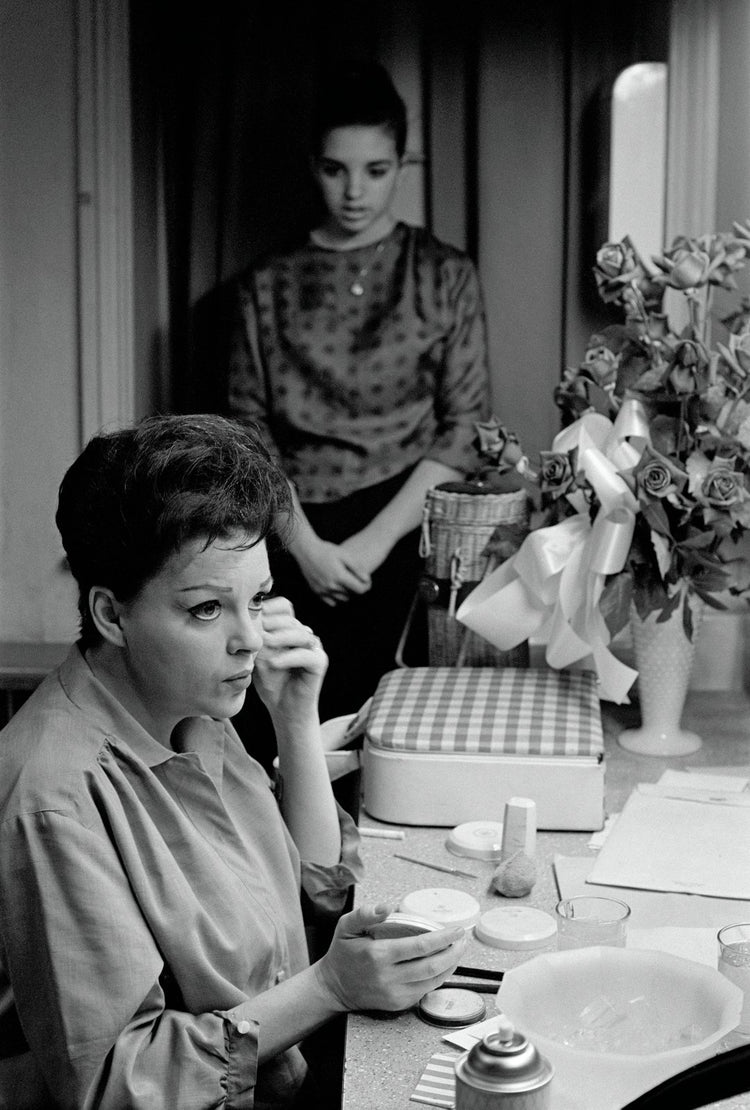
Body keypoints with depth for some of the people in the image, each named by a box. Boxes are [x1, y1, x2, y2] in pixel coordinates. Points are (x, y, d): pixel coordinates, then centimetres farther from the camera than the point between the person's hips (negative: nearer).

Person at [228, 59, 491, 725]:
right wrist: (306, 543, -8)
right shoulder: (269, 285, 10)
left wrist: (376, 539, -8)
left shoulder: (445, 276, 7)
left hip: (406, 526, -1)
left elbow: (465, 428, 2)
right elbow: (250, 427, 5)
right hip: (298, 537, 1)